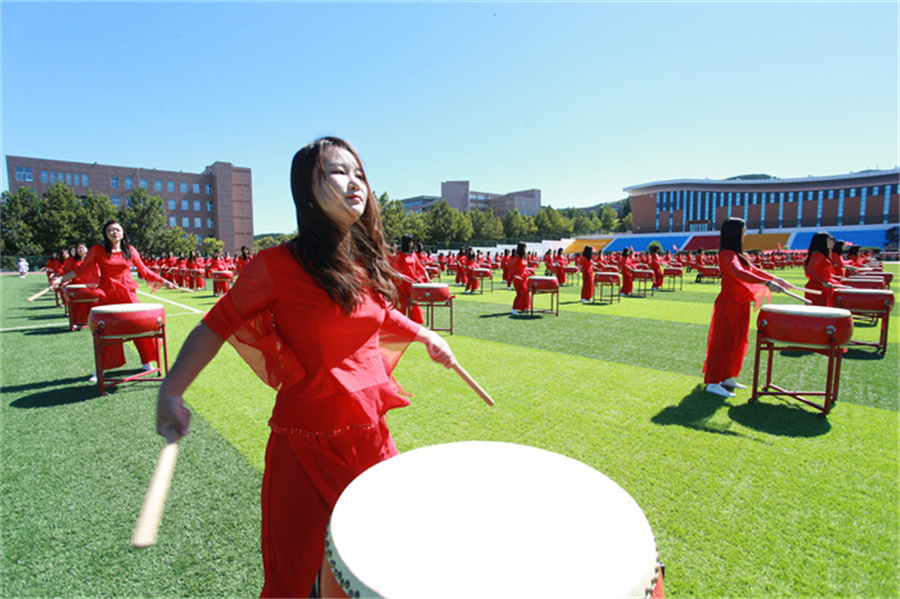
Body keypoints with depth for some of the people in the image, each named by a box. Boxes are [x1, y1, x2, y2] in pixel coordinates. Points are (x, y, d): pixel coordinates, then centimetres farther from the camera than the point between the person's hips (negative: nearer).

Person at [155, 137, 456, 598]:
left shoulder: (368, 262, 2)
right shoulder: (279, 264, -14)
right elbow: (218, 324, -7)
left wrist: (422, 334, 20)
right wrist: (171, 392, -15)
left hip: (371, 434, 6)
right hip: (307, 440, -5)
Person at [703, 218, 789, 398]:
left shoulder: (737, 254, 14)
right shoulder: (727, 254, -18)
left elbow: (752, 270, 24)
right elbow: (739, 273, -34)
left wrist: (774, 278, 16)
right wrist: (767, 283, -38)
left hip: (739, 304, 10)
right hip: (729, 304, -10)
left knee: (738, 342, 15)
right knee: (724, 342, -6)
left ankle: (727, 377, 25)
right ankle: (713, 382, -1)